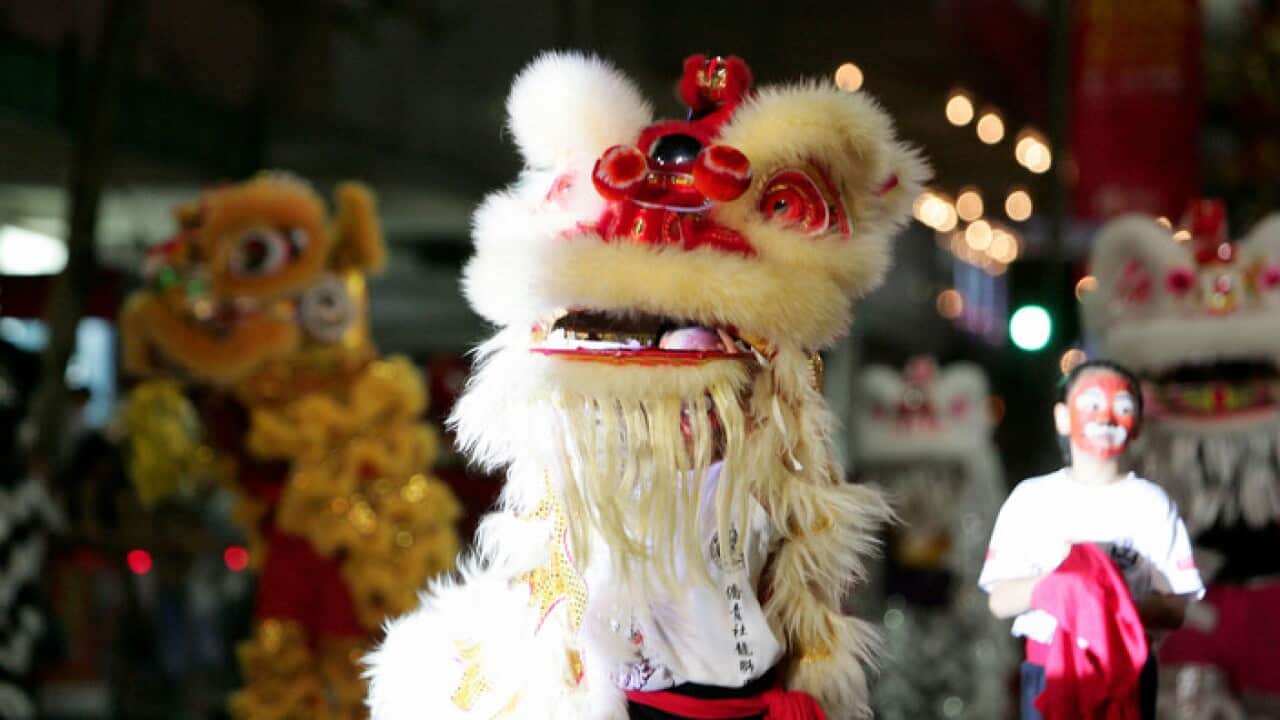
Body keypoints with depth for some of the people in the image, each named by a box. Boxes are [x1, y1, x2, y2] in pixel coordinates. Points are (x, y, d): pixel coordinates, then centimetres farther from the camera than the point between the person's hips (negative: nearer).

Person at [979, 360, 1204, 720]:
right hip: (1049, 671, 0)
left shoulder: (1152, 504, 6)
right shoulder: (1032, 498, 7)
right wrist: (1044, 588, -19)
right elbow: (999, 600, 3)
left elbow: (1177, 609, 0)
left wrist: (1128, 603, -21)